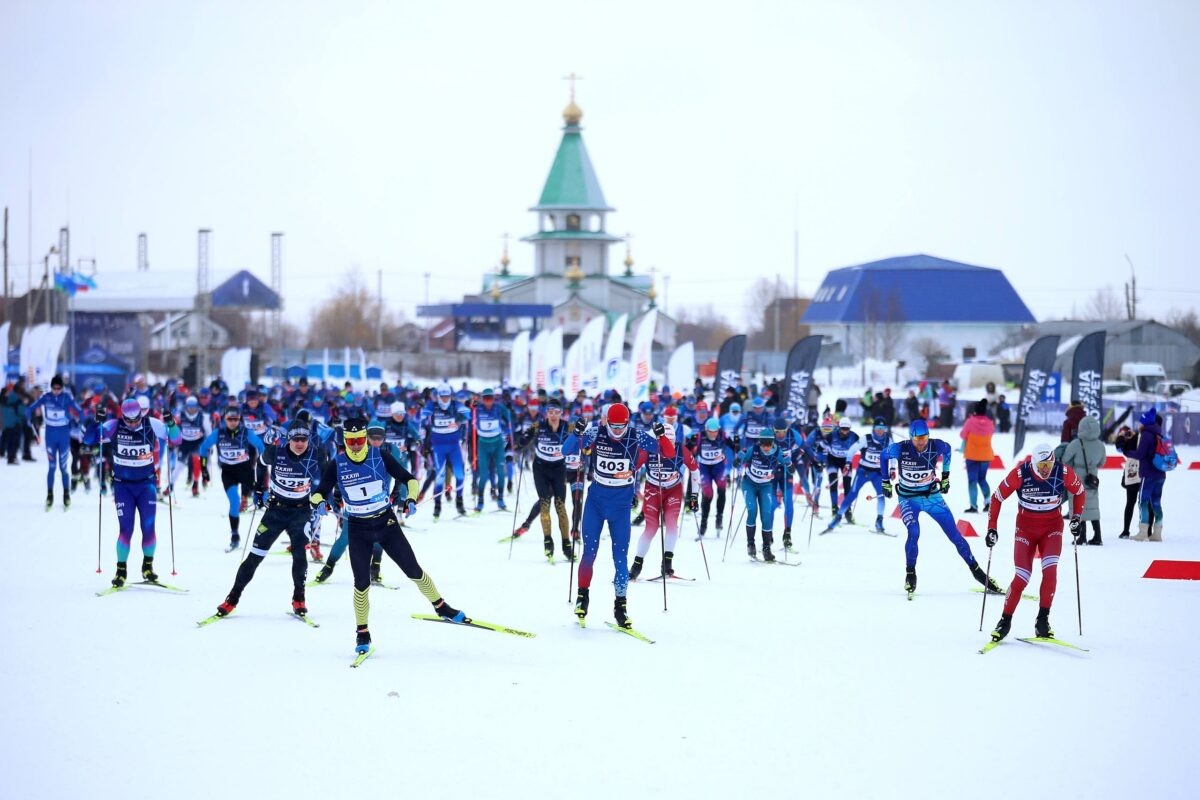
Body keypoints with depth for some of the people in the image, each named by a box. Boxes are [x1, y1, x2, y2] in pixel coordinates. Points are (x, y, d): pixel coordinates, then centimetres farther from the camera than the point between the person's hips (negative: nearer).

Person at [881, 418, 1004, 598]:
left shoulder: (936, 446, -16)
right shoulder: (900, 448, -21)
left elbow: (947, 450, 9)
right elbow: (885, 456, 1)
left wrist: (945, 476, 14)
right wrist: (886, 481, 7)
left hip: (932, 495, 2)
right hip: (909, 499, -2)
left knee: (955, 535, 1)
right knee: (914, 533, -24)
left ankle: (977, 572, 12)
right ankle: (910, 575, -5)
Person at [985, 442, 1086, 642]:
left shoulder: (1064, 472, -16)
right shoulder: (1020, 473, -21)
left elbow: (1079, 491, 6)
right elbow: (997, 498, -8)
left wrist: (1076, 517, 0)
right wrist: (991, 529, -7)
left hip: (1052, 527, 1)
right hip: (1025, 527, -1)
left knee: (1050, 570, -22)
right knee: (1021, 578, -10)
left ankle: (1043, 620, -11)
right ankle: (1005, 621, 7)